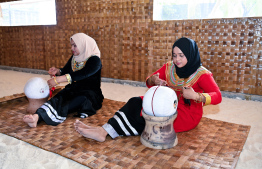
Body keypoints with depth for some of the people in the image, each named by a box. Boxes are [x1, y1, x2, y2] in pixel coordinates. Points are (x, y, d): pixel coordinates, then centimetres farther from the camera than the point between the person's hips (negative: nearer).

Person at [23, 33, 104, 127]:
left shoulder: (95, 60, -11)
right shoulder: (74, 58, 12)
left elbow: (82, 74, -26)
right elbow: (65, 71, 20)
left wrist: (58, 79, -31)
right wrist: (57, 71, -5)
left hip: (90, 93, -4)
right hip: (73, 89, 5)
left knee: (81, 99, -38)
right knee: (58, 98, -27)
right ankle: (37, 116, -52)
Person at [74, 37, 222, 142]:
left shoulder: (202, 74, -13)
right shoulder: (169, 67, 2)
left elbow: (217, 96, -20)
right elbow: (149, 82, 4)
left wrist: (196, 96, -37)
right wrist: (154, 80, -21)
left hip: (188, 114, -5)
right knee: (136, 102, -17)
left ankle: (104, 132, -22)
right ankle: (104, 130, -26)